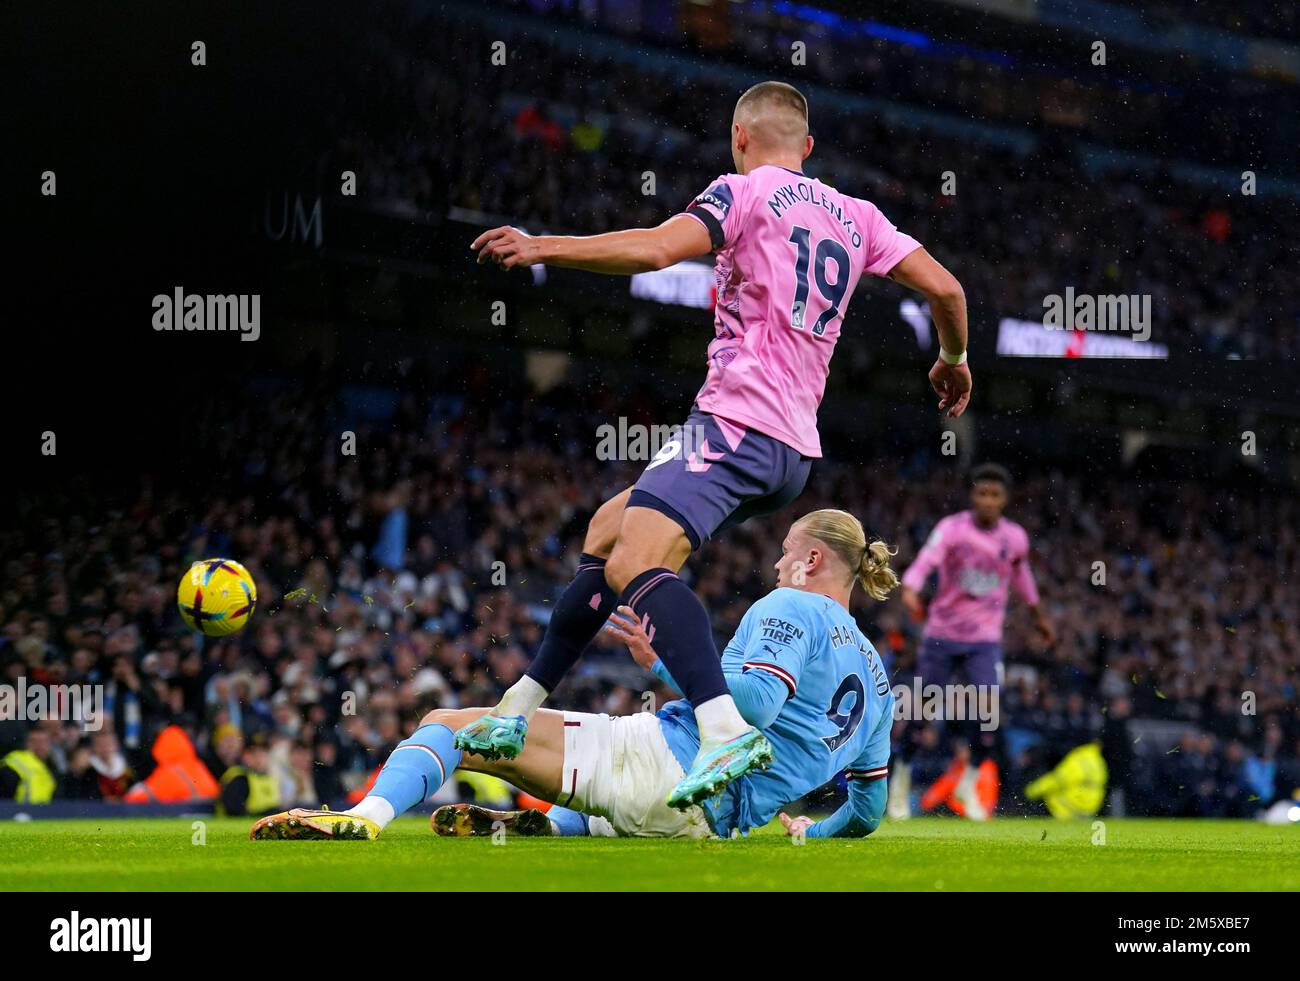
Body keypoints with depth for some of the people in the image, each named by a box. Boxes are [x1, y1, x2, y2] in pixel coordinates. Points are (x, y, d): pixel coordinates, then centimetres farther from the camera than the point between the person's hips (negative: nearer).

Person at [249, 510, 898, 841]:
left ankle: (365, 818, -31)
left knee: (446, 724, -8)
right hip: (712, 819, 8)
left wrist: (662, 660, -18)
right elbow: (868, 810, 23)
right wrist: (810, 831, 41)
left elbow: (755, 701, -22)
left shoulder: (790, 609, -3)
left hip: (669, 757, -8)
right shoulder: (875, 678, 19)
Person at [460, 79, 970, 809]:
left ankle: (726, 728, -46)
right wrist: (955, 358, 36)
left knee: (636, 562, -26)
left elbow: (656, 249, -15)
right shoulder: (856, 217, 19)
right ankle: (520, 711, 24)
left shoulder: (748, 192, 0)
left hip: (738, 421, -9)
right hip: (795, 447, 9)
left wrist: (544, 247, -8)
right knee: (608, 529, 21)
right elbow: (946, 289, 16)